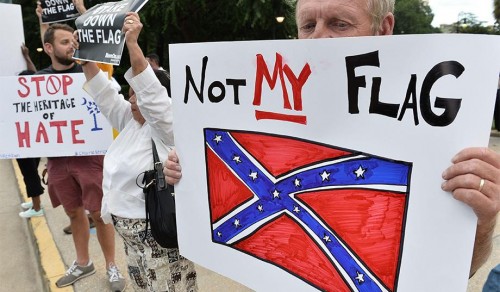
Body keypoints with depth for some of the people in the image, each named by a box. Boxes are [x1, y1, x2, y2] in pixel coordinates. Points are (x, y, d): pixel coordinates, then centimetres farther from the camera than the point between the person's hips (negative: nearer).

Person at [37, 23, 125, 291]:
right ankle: (83, 263, 35)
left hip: (89, 154, -3)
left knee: (99, 213, 2)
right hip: (57, 157, 4)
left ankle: (111, 266, 21)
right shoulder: (40, 78, 7)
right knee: (74, 212, 16)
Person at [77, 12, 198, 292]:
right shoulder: (130, 121, 9)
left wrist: (133, 43, -31)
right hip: (130, 229, 9)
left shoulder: (166, 125, -14)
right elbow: (103, 92, 11)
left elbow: (148, 89, -28)